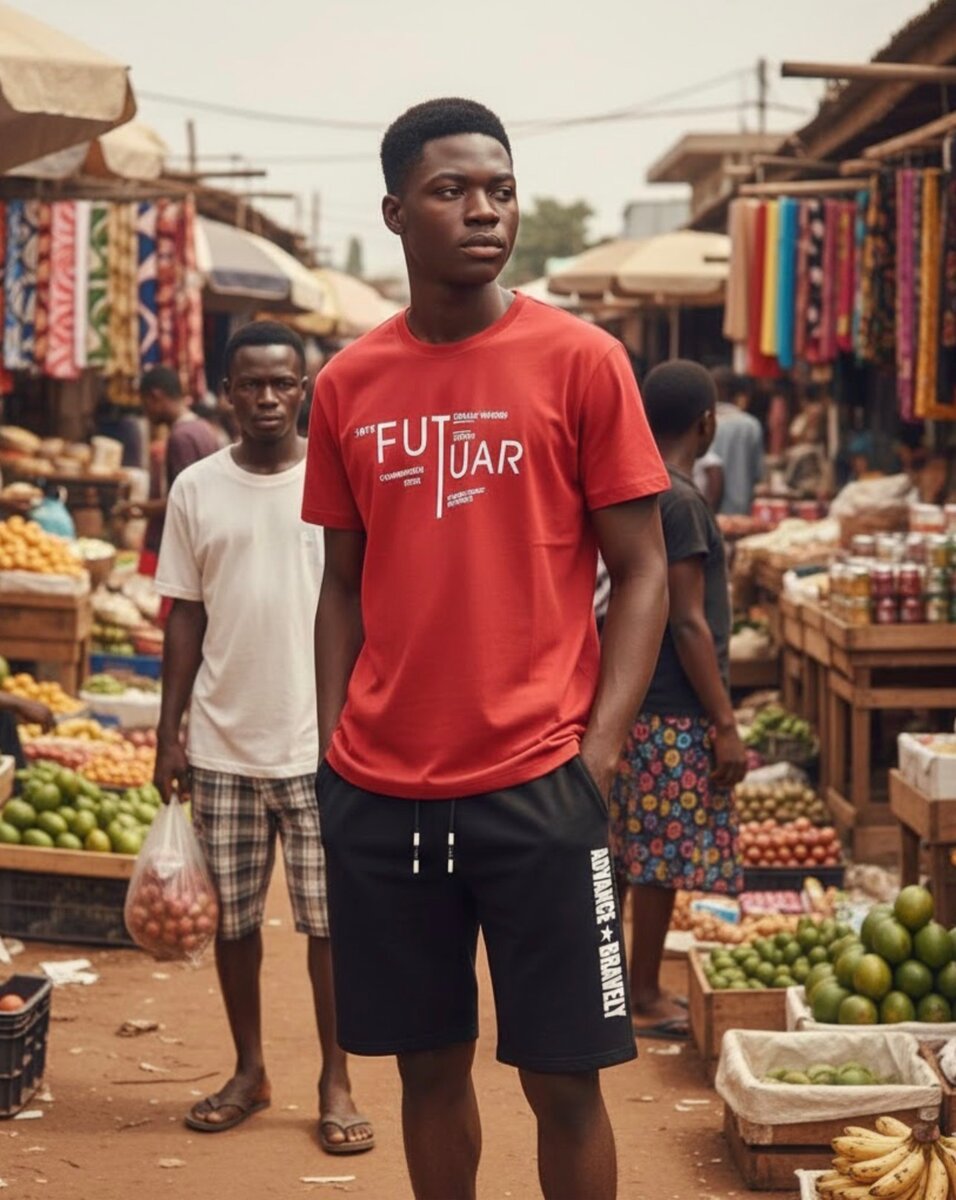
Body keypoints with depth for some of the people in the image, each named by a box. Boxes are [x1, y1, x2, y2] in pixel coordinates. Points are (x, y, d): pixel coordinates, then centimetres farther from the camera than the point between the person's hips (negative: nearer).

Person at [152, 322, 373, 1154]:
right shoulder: (196, 489, 3)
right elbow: (185, 620, 7)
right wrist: (170, 734, 4)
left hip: (322, 745, -2)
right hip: (224, 746, 2)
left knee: (332, 919, 2)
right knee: (233, 918, 10)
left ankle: (337, 1084, 13)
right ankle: (249, 1071, 25)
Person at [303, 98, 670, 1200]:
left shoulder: (581, 361, -2)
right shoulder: (347, 385, 7)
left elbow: (639, 572, -1)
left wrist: (598, 752, -9)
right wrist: (336, 748, 6)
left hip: (535, 787, -3)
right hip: (378, 796, 3)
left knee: (562, 1077, 2)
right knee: (429, 1063, 11)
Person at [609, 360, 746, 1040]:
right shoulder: (679, 501, -17)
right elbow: (688, 624, -20)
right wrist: (726, 724, -17)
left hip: (632, 704, 9)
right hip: (674, 714, -9)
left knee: (630, 852, 15)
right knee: (663, 858, -1)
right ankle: (645, 1001, 7)